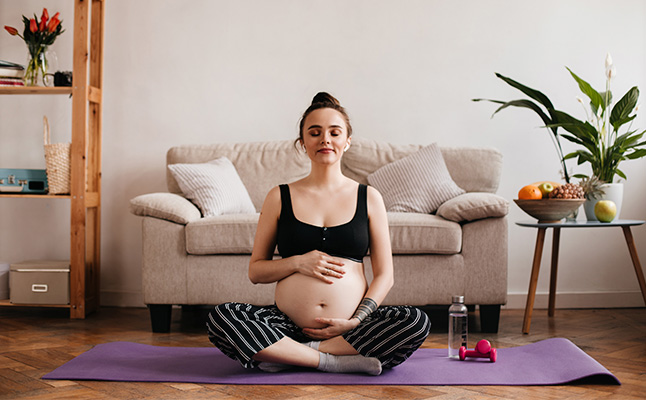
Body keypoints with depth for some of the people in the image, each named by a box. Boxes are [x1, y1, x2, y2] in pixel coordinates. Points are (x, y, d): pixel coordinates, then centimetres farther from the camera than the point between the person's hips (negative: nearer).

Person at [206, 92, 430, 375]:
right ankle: (336, 360, -20)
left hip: (350, 328, 1)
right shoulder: (280, 198, 8)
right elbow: (255, 271, 10)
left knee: (416, 322, -27)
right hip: (288, 326, 0)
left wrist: (356, 322, -8)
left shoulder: (369, 198, 9)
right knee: (219, 318, -25)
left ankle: (288, 356, -18)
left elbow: (384, 275, 6)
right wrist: (297, 262, -8)